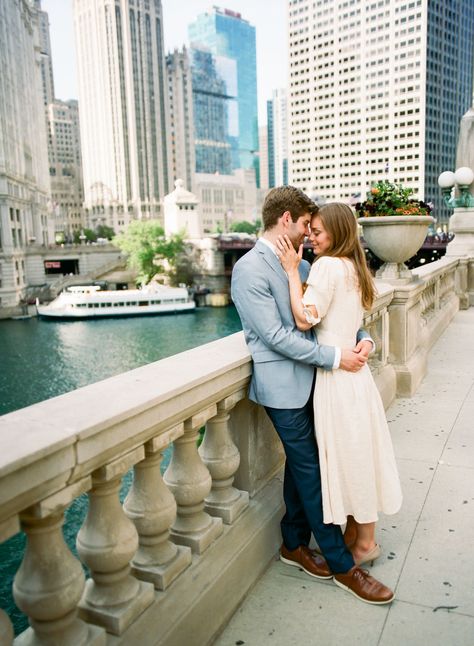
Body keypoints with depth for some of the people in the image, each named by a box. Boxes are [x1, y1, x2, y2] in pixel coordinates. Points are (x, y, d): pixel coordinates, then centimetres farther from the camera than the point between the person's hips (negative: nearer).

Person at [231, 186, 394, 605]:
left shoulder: (299, 265, 10)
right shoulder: (250, 270, -15)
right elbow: (275, 336, -20)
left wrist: (362, 338, -6)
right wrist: (335, 358, -19)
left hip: (308, 378, 8)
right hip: (283, 385, -8)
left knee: (300, 464, 17)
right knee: (311, 471, 3)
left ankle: (295, 543, 35)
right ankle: (343, 565, 17)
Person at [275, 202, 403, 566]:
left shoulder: (327, 266, -16)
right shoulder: (354, 267, 12)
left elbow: (305, 319, -20)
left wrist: (293, 271, -14)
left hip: (338, 374, -9)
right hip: (353, 370, 9)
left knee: (350, 454, 4)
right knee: (357, 454, 16)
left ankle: (364, 543, 21)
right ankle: (355, 533, 32)